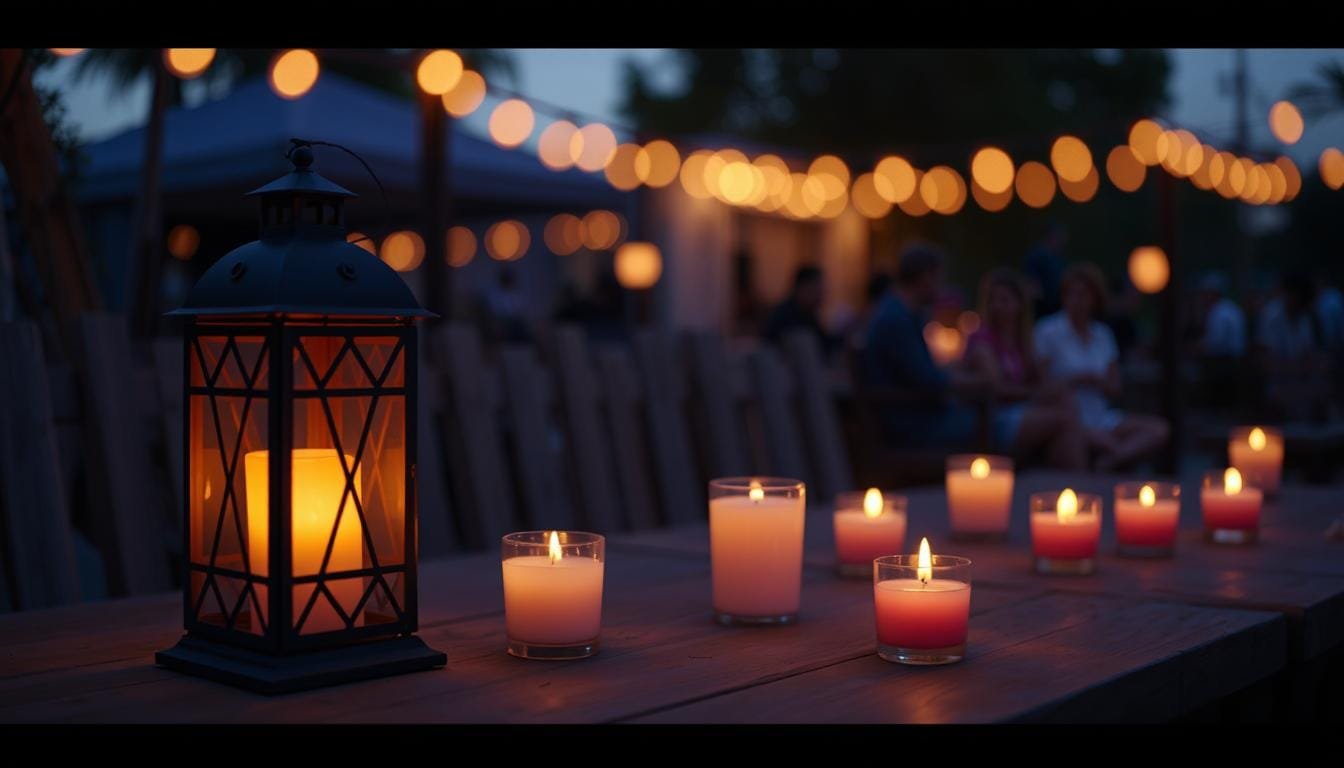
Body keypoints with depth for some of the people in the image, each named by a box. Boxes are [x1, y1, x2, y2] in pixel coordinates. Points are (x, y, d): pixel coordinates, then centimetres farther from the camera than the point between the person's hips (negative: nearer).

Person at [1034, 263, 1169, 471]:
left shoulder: (1102, 335, 15)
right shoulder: (1048, 331, -2)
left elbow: (1115, 389, 15)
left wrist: (1095, 380, -6)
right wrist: (1074, 380, -13)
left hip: (1099, 417, 6)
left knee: (1159, 429, -18)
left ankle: (1105, 464, -32)